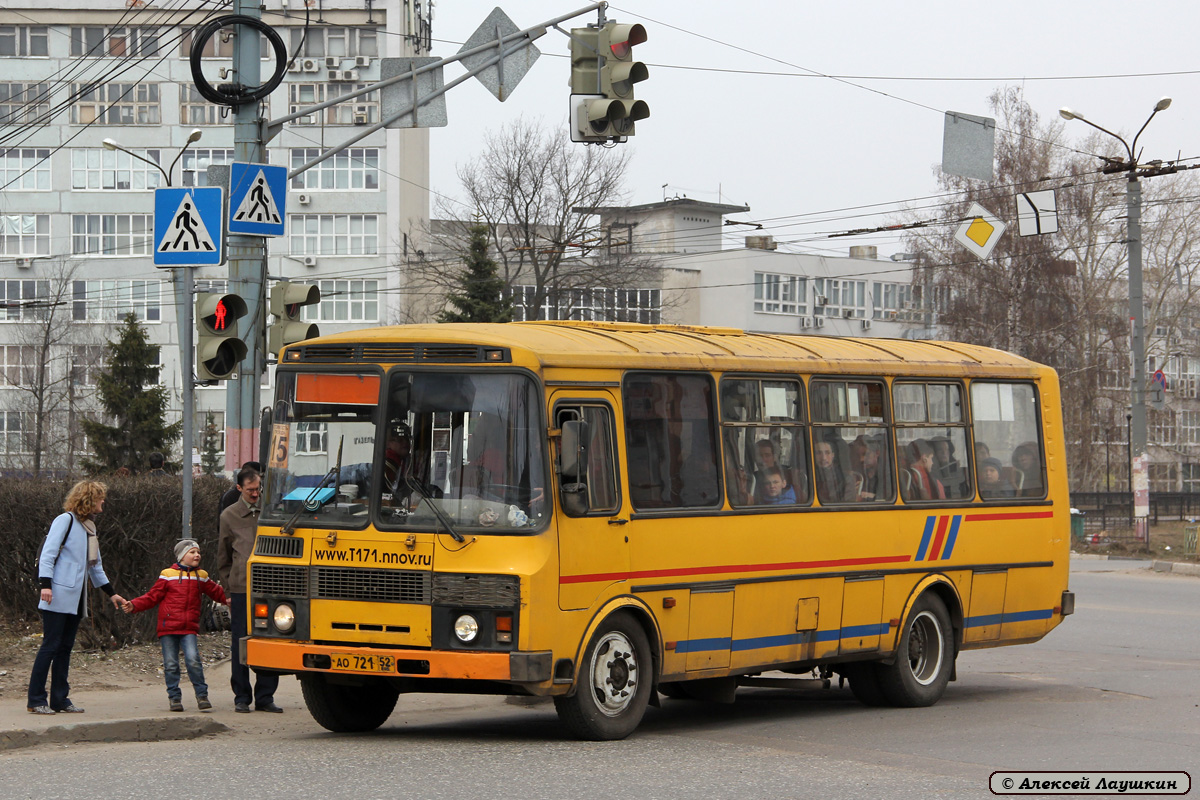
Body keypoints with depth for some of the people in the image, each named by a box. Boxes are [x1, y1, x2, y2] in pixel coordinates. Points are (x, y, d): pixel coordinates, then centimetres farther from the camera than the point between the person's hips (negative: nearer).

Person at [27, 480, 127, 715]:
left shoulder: (89, 526, 19)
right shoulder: (65, 520, -6)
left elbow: (95, 566, 27)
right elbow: (48, 553, -12)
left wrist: (111, 593, 27)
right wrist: (45, 584, -22)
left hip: (75, 599, 8)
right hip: (58, 597, -8)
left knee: (65, 647, 7)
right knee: (51, 646, -8)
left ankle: (60, 700, 9)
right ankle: (36, 700, -7)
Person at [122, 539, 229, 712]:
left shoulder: (201, 577, 14)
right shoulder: (168, 575, 4)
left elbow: (216, 592, 26)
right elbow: (152, 597, 5)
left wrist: (228, 599, 8)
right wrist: (133, 605, -7)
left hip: (189, 629, 1)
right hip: (168, 627, -1)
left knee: (193, 660, -14)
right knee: (170, 664, -1)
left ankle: (202, 695, -3)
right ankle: (174, 697, 11)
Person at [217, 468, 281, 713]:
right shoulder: (229, 516, 9)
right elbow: (223, 558, 17)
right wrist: (231, 582, 10)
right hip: (241, 589, -1)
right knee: (241, 644, 1)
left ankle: (265, 696, 7)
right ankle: (241, 697, 8)